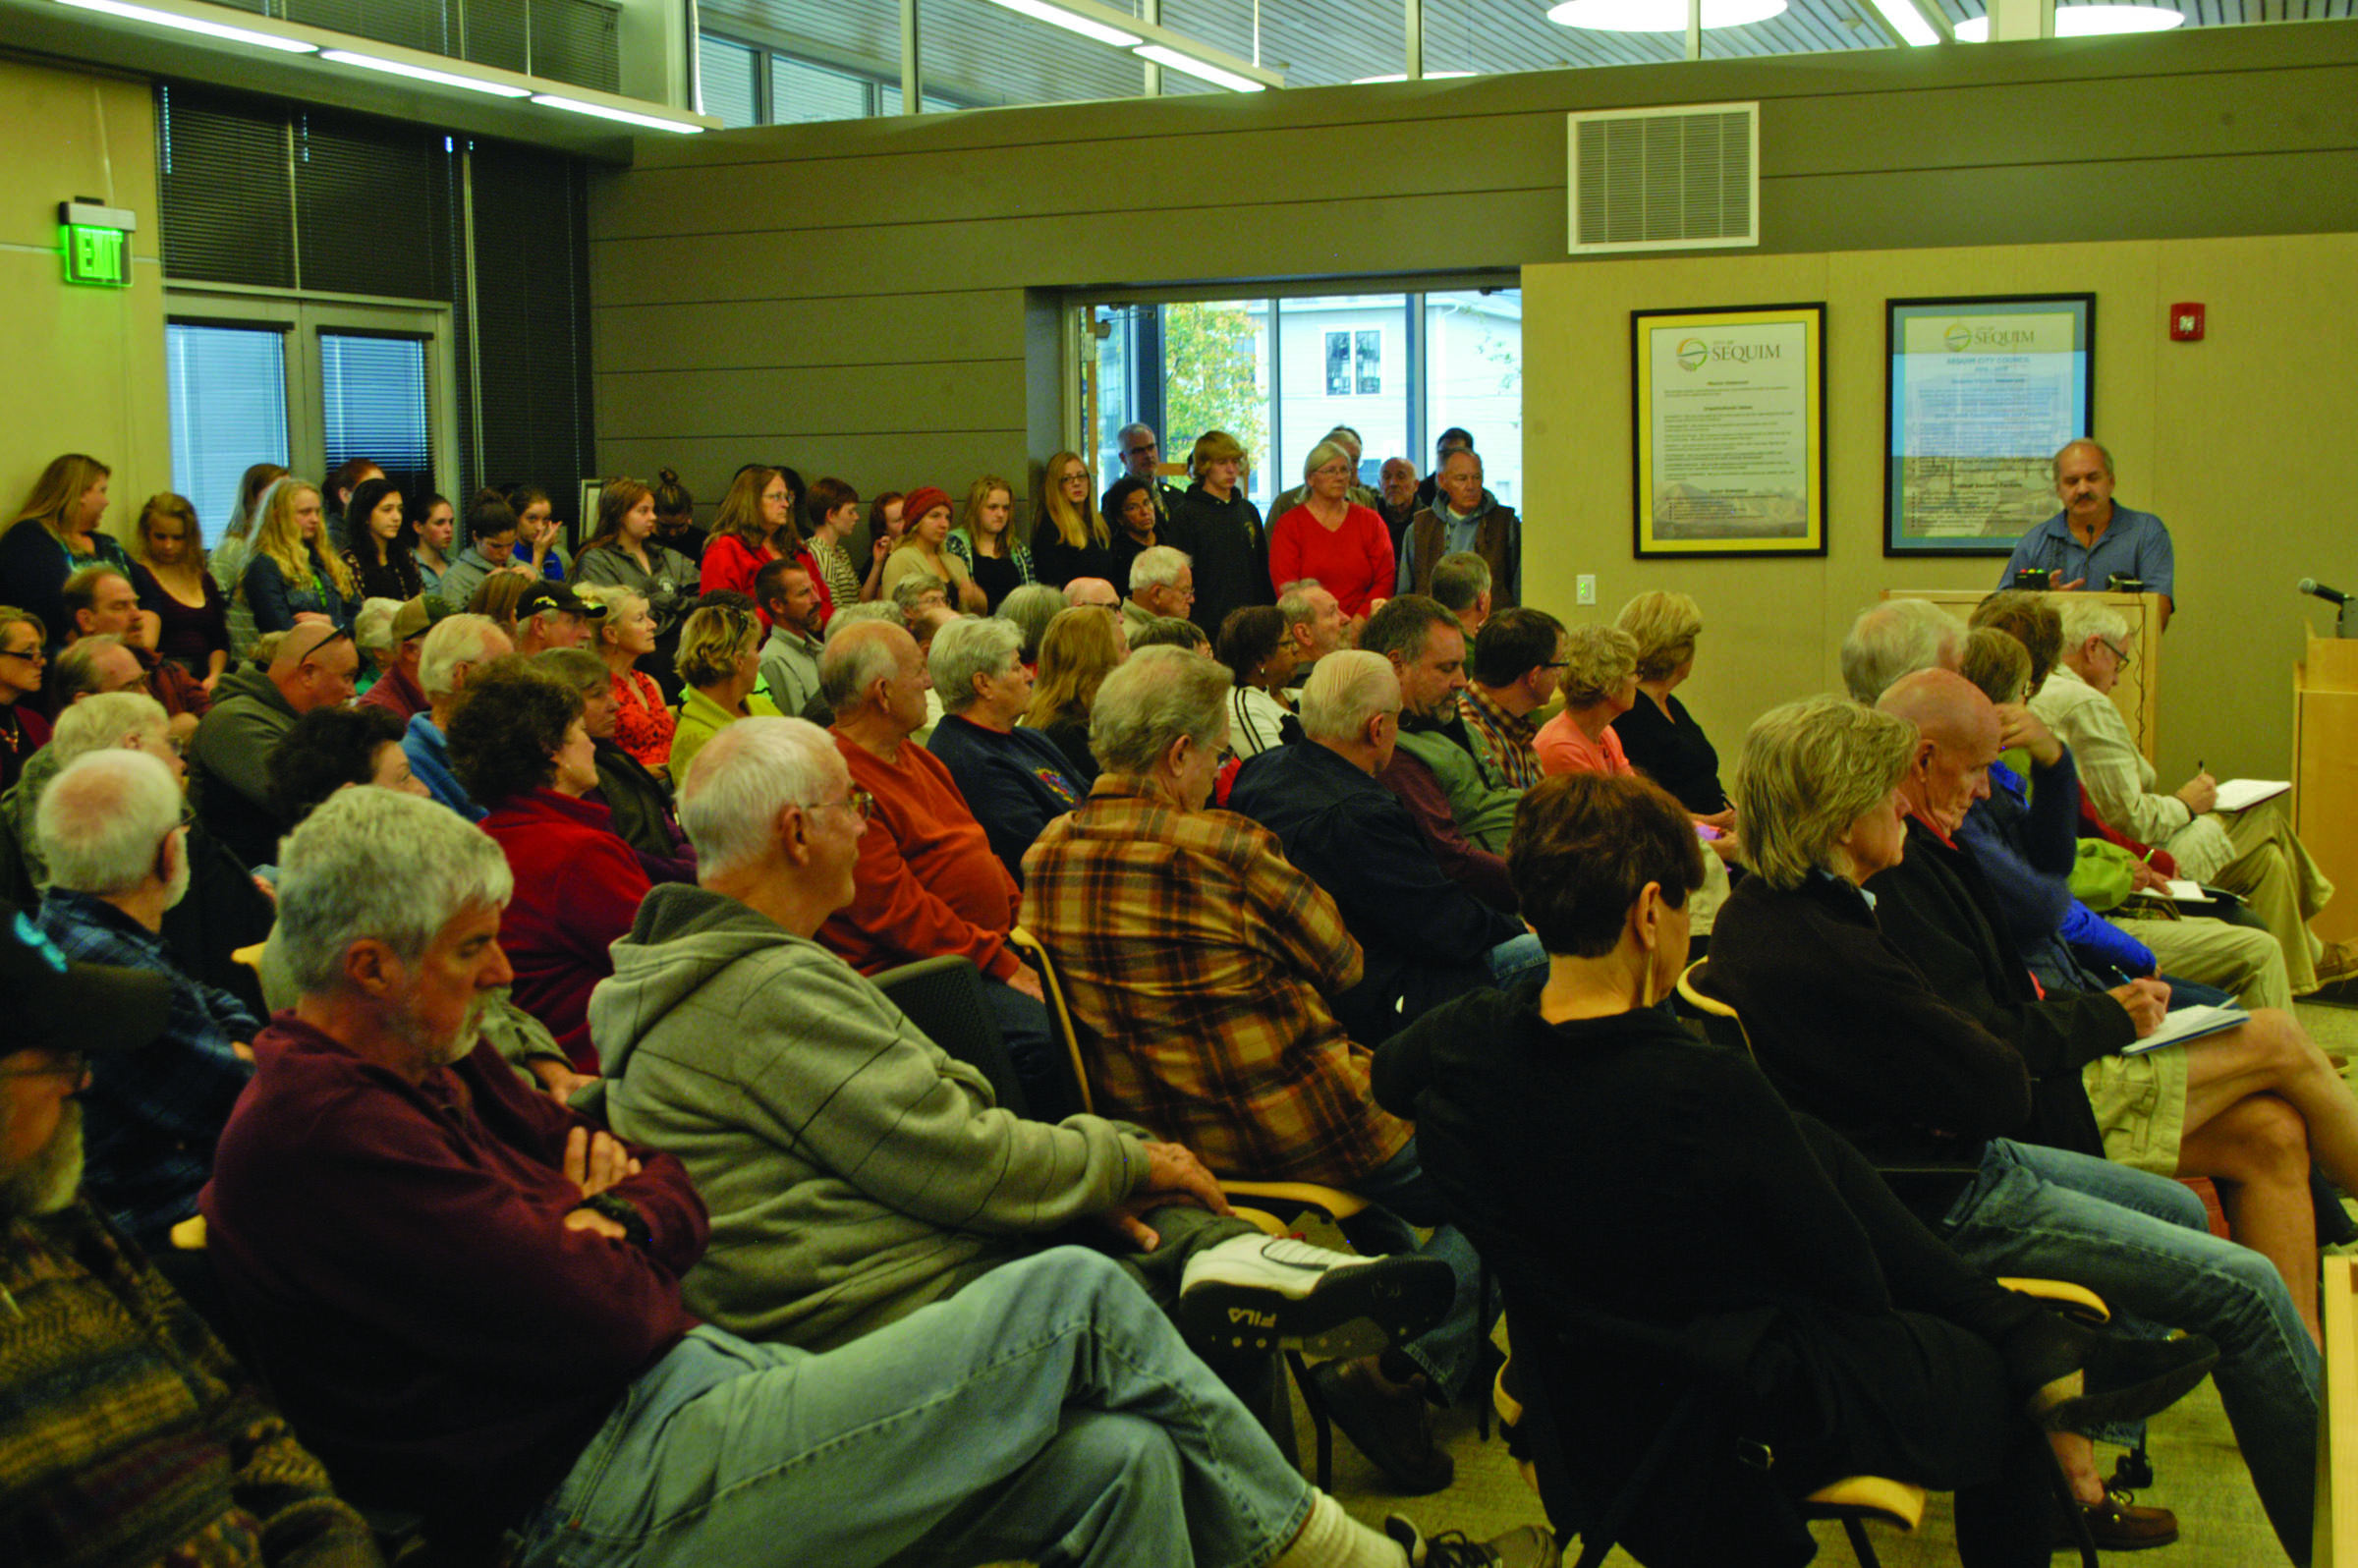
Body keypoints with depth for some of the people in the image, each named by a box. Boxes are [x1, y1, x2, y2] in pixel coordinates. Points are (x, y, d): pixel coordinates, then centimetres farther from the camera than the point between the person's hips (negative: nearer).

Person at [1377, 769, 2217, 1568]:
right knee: (2010, 1392, 17)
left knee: (1818, 1148, 13)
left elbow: (1384, 1074, 12)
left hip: (1587, 1412, 7)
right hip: (1761, 1422, -6)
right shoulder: (1708, 1090, -32)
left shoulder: (1462, 1040, -14)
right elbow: (1848, 1274, -16)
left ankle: (2039, 1340, 16)